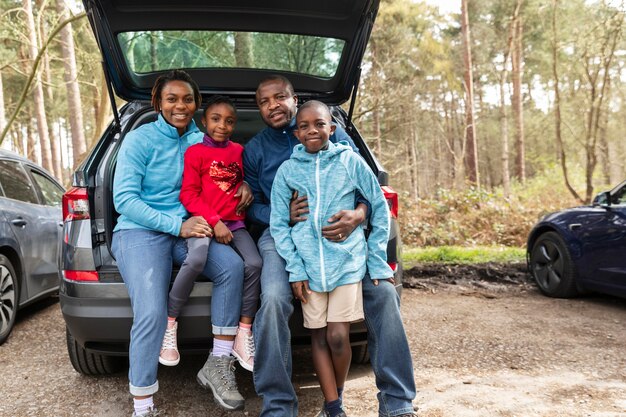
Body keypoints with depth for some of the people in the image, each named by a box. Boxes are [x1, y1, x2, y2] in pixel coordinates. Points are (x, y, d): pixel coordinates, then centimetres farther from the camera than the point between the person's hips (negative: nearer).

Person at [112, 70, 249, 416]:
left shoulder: (201, 140, 10)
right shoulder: (140, 140, -4)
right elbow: (123, 199, -10)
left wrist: (242, 185, -1)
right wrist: (177, 225, -18)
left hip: (184, 229, 4)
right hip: (139, 232, -4)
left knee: (232, 265, -24)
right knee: (151, 313, -25)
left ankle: (218, 366, -11)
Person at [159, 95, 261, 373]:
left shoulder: (240, 152, 13)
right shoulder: (195, 152, 0)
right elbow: (189, 194, -5)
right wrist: (214, 221, -13)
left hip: (234, 222, 4)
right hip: (203, 221, -4)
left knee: (254, 264, -21)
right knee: (196, 260, -33)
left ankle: (244, 334, -6)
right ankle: (169, 324, -11)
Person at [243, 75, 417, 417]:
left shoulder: (332, 133, 11)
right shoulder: (254, 150, 14)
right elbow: (252, 206, 9)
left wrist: (359, 212, -21)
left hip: (337, 231, 1)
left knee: (383, 293, -20)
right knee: (273, 301, -29)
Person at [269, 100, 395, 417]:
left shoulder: (350, 161, 0)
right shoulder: (287, 169, 3)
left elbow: (380, 208, 5)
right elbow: (278, 224, 4)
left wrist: (378, 260, 3)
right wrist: (295, 269, -4)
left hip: (347, 260, -1)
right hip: (308, 263, 2)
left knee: (338, 337, -4)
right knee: (319, 335, 6)